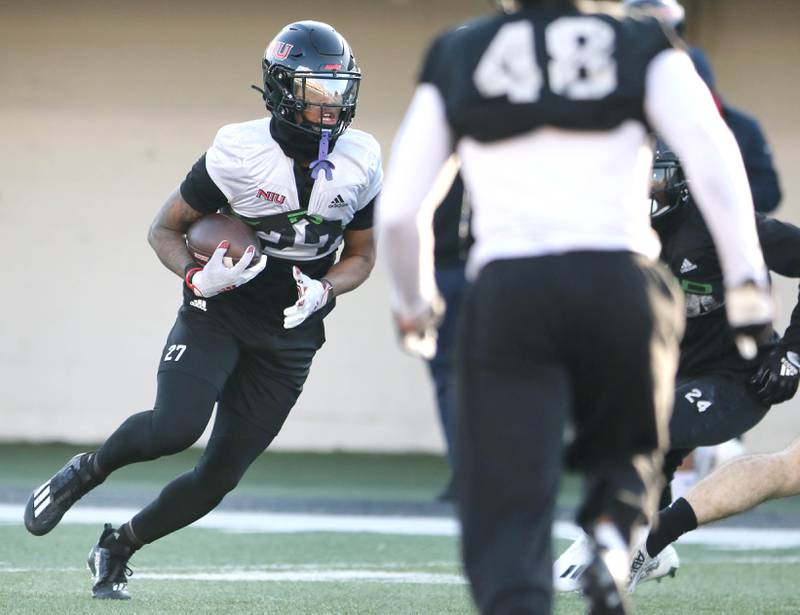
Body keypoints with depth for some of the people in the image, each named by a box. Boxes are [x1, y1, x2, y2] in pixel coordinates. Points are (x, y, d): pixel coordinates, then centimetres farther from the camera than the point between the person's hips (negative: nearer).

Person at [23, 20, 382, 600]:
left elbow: (360, 256, 9)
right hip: (218, 313, -3)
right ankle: (86, 471, 5)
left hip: (289, 334, 3)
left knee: (220, 475, 1)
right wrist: (198, 278, -24)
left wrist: (324, 290, -12)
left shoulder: (360, 164, -5)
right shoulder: (239, 152, -15)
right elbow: (165, 229, -5)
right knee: (177, 427, -27)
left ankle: (118, 547, 25)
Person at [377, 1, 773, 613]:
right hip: (620, 282, 0)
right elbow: (712, 153, -5)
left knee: (508, 517, 0)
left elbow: (399, 212, 12)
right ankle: (612, 547, -5)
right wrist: (747, 279, -4)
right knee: (625, 448, 26)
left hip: (508, 290, 0)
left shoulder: (457, 59, 14)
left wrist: (412, 301, 29)